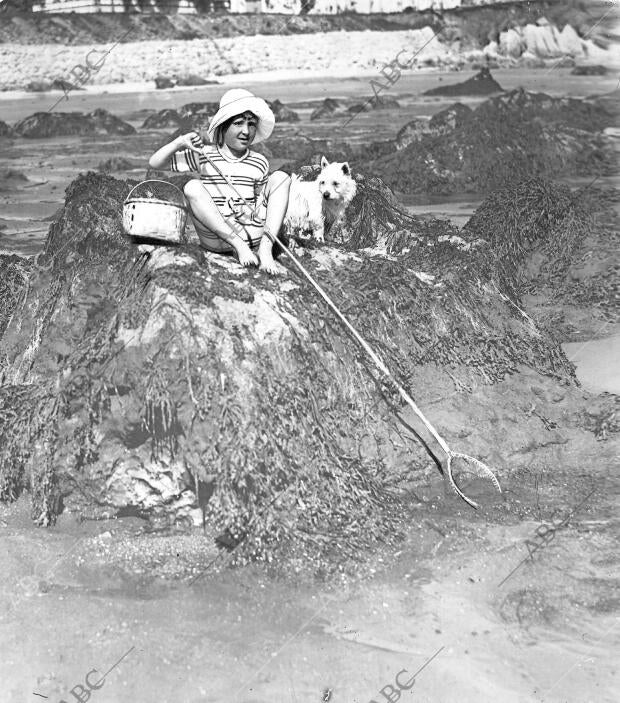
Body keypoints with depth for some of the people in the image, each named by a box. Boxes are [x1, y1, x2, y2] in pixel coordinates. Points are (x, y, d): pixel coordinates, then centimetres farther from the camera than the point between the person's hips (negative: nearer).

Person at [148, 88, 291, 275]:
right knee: (193, 187, -22)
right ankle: (239, 246, -26)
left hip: (254, 234, 2)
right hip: (216, 237, -1)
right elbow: (154, 163, 4)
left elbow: (262, 201, 14)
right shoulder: (203, 156, 5)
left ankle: (265, 249, -22)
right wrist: (179, 143, -12)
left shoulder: (259, 163, 9)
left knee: (281, 177, -8)